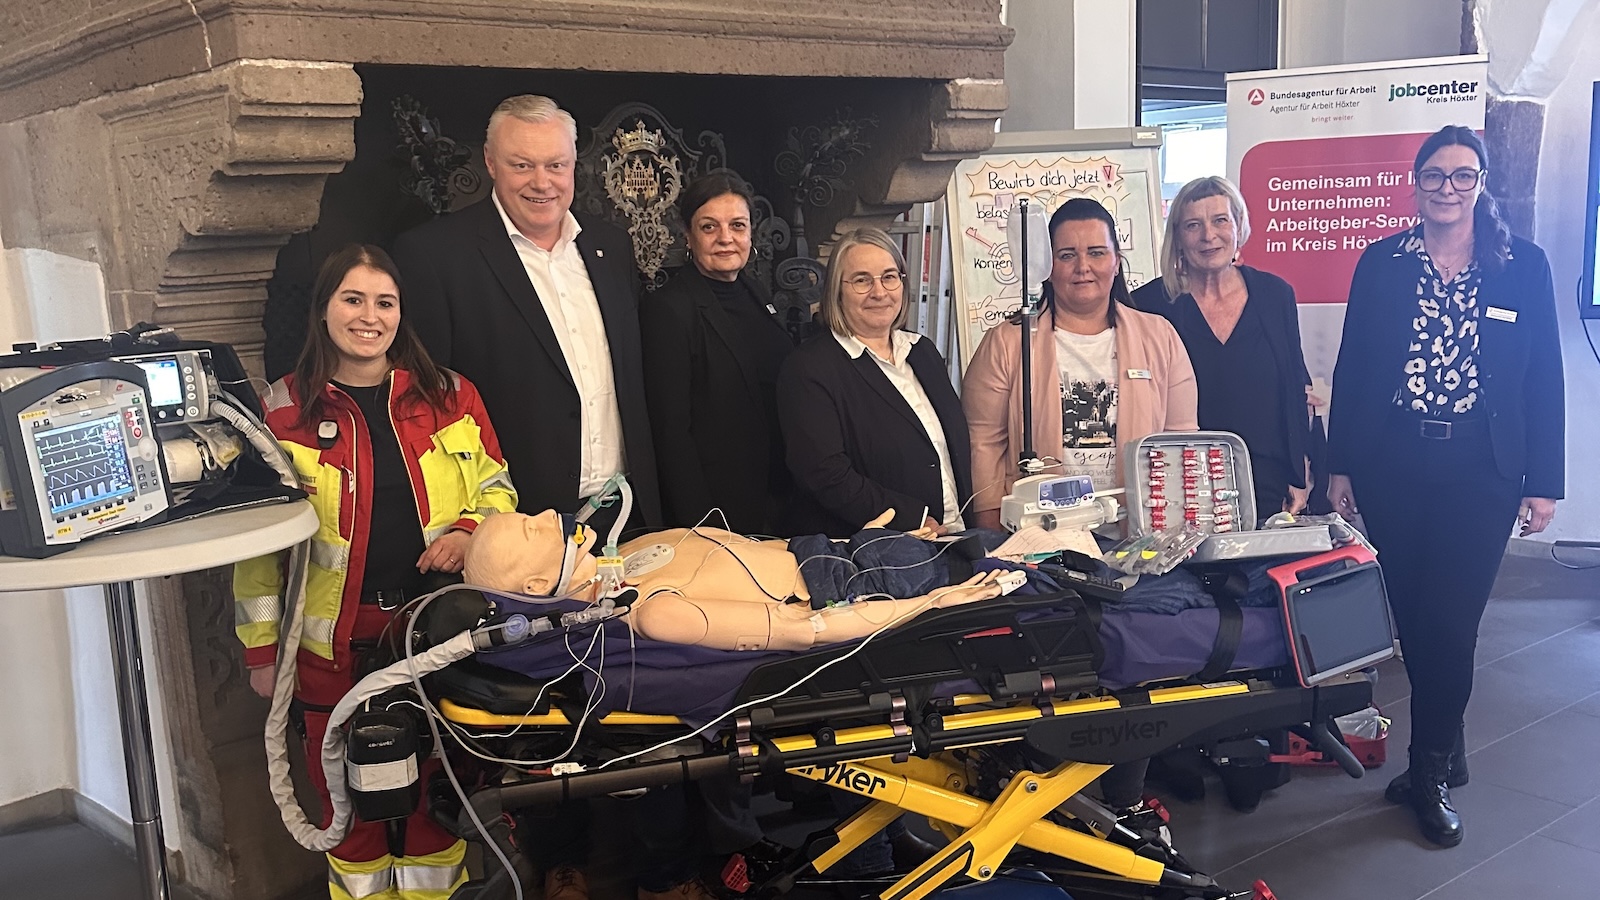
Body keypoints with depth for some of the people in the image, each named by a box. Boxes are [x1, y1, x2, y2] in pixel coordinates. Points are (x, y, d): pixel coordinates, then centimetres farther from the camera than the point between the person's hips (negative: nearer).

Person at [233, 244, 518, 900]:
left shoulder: (450, 396, 3)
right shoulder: (283, 410, 0)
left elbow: (495, 487, 11)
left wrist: (467, 532, -11)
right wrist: (261, 648, 0)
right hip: (336, 641, -1)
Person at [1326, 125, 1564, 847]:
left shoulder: (1523, 266, 2)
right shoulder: (1382, 262, 4)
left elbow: (1543, 379, 3)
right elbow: (1351, 367, 5)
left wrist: (1543, 483, -1)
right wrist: (1339, 466, 2)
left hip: (1480, 471, -1)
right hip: (1391, 466, 1)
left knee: (1450, 621, -2)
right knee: (1411, 617, 8)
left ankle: (1431, 773, 14)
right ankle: (1443, 753, 26)